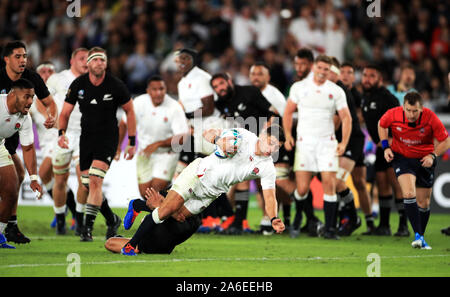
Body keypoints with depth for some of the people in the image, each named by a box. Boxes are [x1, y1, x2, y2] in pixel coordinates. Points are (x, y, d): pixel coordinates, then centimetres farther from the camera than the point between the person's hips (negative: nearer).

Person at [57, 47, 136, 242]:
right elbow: (65, 112, 3)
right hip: (86, 136, 4)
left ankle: (88, 227, -16)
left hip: (108, 137, -4)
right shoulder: (78, 85, -5)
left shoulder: (116, 86, -11)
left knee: (95, 180, -18)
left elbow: (129, 111, 2)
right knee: (87, 184, 6)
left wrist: (132, 142, 1)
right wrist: (61, 133, -16)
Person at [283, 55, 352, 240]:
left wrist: (344, 142, -8)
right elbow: (288, 112, 11)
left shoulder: (336, 91, 3)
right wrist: (288, 135, -1)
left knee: (329, 184, -10)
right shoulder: (299, 87, 4)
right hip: (304, 143, 0)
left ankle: (329, 228, -5)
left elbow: (346, 118, 4)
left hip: (327, 142, 0)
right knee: (302, 189, -6)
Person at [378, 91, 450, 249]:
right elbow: (381, 125, 5)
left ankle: (421, 237, 25)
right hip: (402, 157, -1)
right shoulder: (393, 115, -19)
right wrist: (385, 146, -5)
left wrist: (433, 156, -23)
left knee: (424, 202, 6)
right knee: (409, 193, -23)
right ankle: (418, 236, -23)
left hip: (425, 160, 1)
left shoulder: (430, 118, -22)